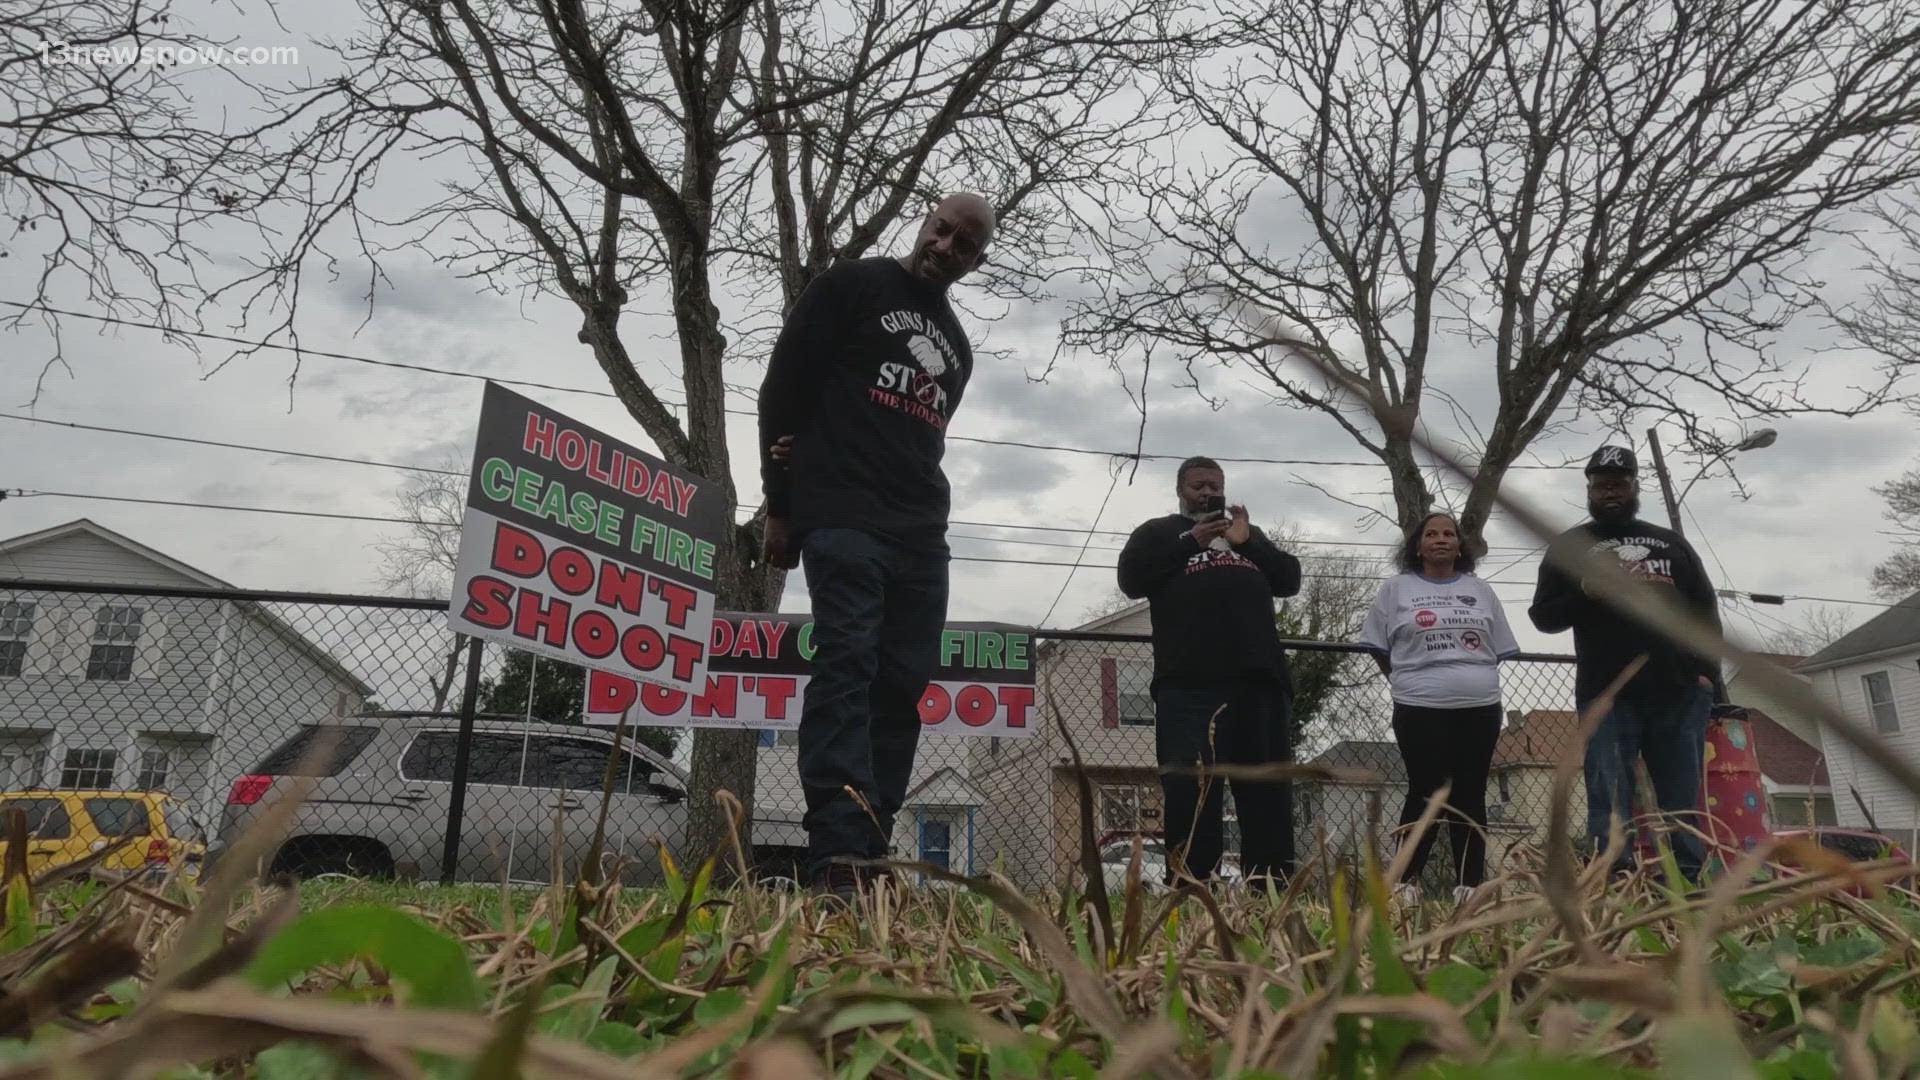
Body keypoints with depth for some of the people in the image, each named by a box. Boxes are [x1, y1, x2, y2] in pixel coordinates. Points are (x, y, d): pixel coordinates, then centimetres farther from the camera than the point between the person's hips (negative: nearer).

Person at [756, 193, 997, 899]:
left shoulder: (956, 345, 23)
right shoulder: (851, 288, 6)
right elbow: (783, 392, 1)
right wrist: (780, 508, -1)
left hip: (922, 535, 6)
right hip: (841, 519, -6)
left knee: (902, 687, -1)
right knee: (846, 668, -18)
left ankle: (869, 857, 3)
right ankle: (838, 858, -25)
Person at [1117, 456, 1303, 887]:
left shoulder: (1250, 534, 28)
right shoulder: (1157, 532, 17)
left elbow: (1290, 578, 16)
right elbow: (1131, 579, 0)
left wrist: (1247, 542, 2)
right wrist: (1191, 542, -3)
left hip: (1258, 677, 4)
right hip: (1189, 681, -4)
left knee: (1267, 787, 2)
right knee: (1190, 788, -8)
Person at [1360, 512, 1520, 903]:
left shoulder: (1480, 590, 14)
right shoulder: (1396, 588, 5)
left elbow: (1499, 649, 17)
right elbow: (1379, 646, 7)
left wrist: (1474, 678, 8)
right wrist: (1409, 680, 7)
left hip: (1480, 706, 3)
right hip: (1420, 707, -3)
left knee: (1470, 796, 5)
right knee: (1427, 794, -4)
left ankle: (1470, 886, 9)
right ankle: (1406, 883, 3)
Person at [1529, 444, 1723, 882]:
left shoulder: (1672, 542, 20)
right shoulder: (1570, 545, 12)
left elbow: (1707, 609, 16)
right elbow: (1543, 615, 7)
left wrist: (1708, 671, 2)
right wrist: (1585, 591, -12)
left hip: (1680, 692, 3)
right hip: (1607, 696, -2)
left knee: (1684, 806, 3)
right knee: (1610, 809, -6)